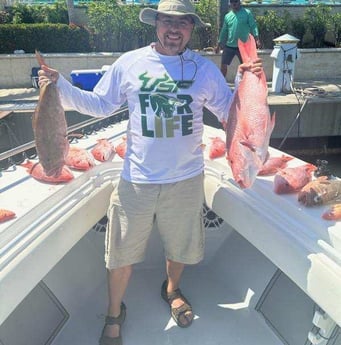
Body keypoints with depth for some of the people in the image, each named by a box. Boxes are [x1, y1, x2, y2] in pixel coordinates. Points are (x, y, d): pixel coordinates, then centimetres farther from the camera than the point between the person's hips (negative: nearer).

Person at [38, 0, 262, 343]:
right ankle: (114, 313, 38)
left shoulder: (204, 68, 0)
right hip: (136, 180, 0)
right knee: (122, 253, 11)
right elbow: (100, 105, 3)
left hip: (186, 179, 1)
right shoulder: (129, 63, -1)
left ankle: (172, 290, 53)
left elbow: (230, 112, 3)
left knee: (179, 244, 21)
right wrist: (61, 86, -7)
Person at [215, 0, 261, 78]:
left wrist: (257, 39, -21)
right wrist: (218, 45, 15)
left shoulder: (247, 13, -2)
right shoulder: (227, 16, 8)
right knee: (223, 65, 1)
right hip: (229, 46, 3)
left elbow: (253, 27, -7)